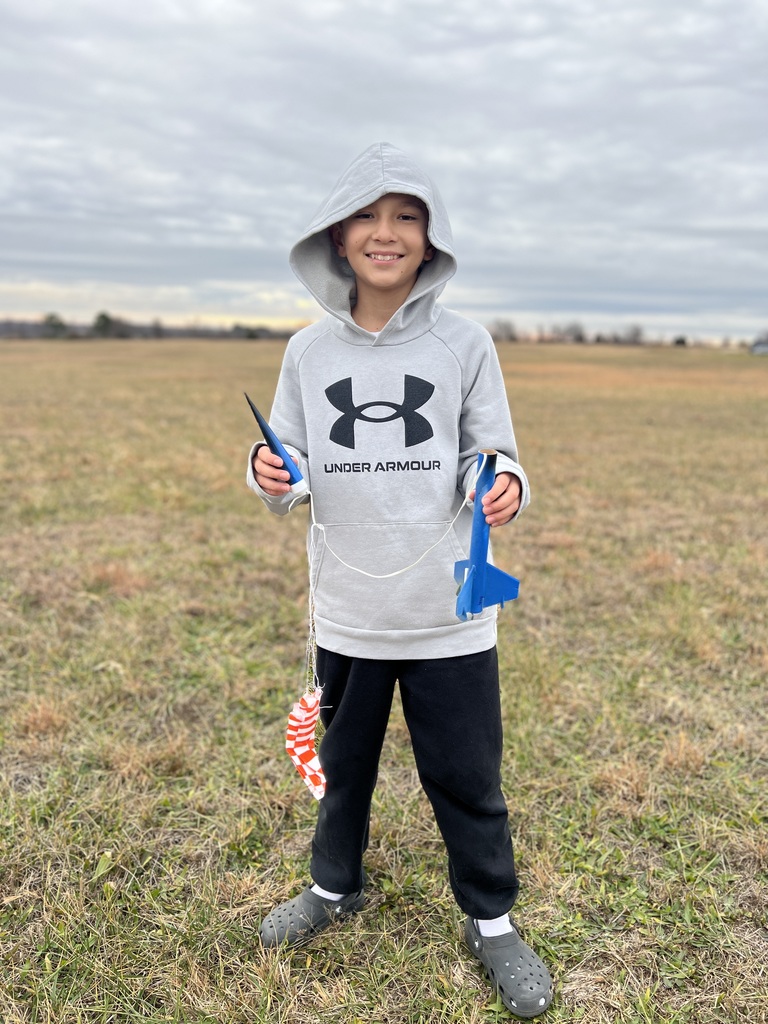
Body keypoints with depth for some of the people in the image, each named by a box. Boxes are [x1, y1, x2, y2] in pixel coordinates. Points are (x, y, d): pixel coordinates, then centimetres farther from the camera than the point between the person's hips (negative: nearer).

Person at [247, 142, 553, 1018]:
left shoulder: (464, 345, -5)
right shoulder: (309, 352, 1)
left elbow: (494, 458, -2)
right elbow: (293, 473, 5)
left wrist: (505, 486, -24)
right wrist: (269, 477, -17)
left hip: (448, 614, -2)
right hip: (347, 613, 3)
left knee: (466, 778, 10)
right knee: (343, 763, 21)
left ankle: (491, 921, 35)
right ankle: (335, 887, 47)